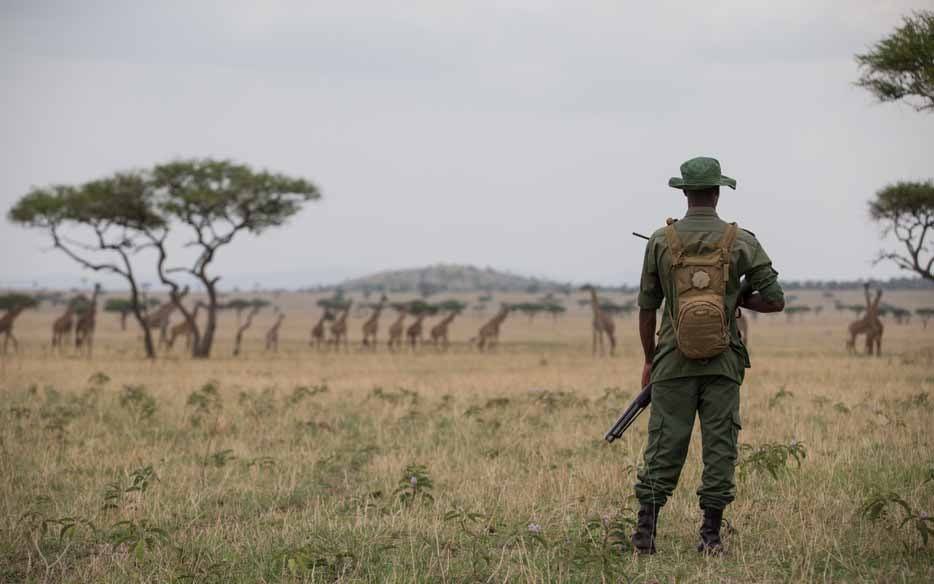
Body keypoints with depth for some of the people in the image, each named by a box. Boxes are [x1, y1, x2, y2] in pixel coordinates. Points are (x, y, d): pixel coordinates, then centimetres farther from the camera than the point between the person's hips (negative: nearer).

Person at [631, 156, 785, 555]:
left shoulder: (660, 241, -1)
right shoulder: (741, 242, -2)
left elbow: (646, 307, 4)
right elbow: (775, 300, -2)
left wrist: (649, 360, 16)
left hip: (674, 361, 0)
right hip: (723, 362, 0)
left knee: (664, 447, 4)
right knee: (719, 447, 5)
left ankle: (645, 533, 1)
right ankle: (711, 537, 6)